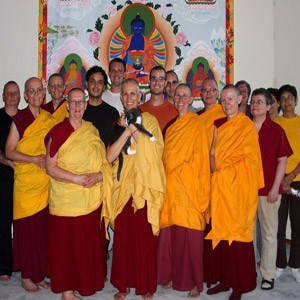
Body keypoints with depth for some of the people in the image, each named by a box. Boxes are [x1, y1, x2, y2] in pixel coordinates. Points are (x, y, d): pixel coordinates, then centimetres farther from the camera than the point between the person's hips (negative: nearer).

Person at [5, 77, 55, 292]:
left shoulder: (49, 118, 9)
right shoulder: (19, 119, -5)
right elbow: (9, 152, -5)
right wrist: (34, 159, -17)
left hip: (46, 182, 4)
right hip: (26, 182, -4)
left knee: (43, 228, 6)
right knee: (27, 229, 1)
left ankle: (39, 274, 21)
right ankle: (26, 276, 17)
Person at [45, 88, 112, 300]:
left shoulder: (92, 131, 9)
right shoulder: (58, 131, -5)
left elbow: (104, 162, 10)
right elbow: (51, 167, -8)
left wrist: (98, 176, -11)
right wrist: (77, 178, -19)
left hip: (92, 199, 4)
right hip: (66, 199, -4)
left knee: (90, 243, 10)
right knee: (67, 244, 4)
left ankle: (88, 282, 29)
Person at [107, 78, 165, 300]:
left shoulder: (149, 120, 4)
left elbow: (153, 152, -9)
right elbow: (109, 157, -4)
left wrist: (134, 129, -11)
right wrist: (128, 130, -12)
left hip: (146, 187, -2)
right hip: (123, 187, 2)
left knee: (145, 237, 0)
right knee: (122, 237, 3)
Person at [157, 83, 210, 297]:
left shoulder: (197, 124, -3)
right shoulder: (172, 125, 15)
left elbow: (202, 159, -5)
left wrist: (200, 189, -9)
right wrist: (166, 180, 6)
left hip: (189, 186, -5)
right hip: (171, 185, 5)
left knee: (190, 235, -2)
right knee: (170, 232, 6)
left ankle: (193, 281, 12)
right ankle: (172, 275, 22)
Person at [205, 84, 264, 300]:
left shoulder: (247, 126, -4)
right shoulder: (219, 125, 12)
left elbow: (247, 159, -7)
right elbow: (212, 153, 12)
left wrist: (220, 166, -7)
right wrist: (215, 168, -5)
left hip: (238, 185, -5)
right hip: (219, 184, 5)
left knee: (237, 233, -1)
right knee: (221, 231, 8)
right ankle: (224, 279, 21)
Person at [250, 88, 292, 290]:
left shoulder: (276, 130, -5)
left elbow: (282, 161, -4)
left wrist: (275, 188, -9)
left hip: (268, 190, -3)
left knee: (269, 233, 6)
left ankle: (268, 275, 19)